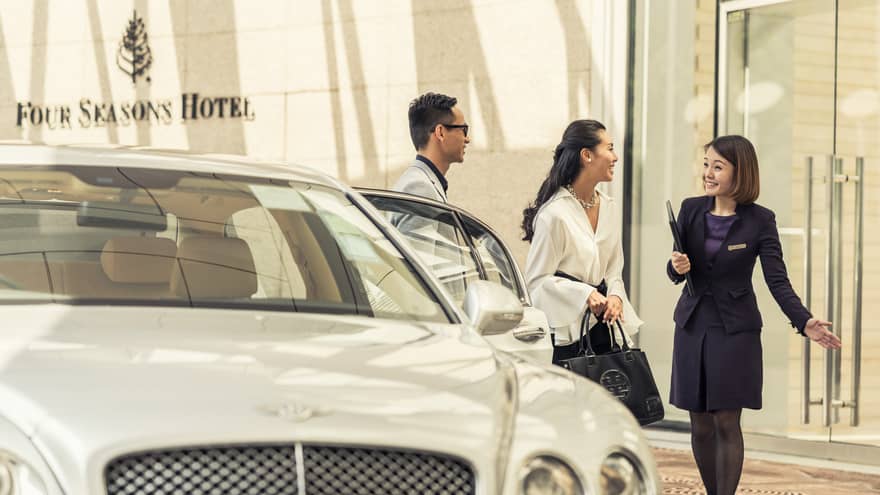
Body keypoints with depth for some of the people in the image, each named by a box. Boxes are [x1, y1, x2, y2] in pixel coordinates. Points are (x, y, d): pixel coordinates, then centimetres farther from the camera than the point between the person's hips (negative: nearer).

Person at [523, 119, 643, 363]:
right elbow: (537, 280, -11)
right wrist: (585, 294, -19)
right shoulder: (554, 213, -12)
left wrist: (615, 297, -3)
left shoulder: (610, 208, 11)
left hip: (601, 323, 7)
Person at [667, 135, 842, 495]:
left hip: (735, 330, -3)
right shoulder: (691, 210, 2)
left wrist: (804, 322, -24)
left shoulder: (759, 220, -7)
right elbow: (675, 273, 6)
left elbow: (778, 280, -10)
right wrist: (677, 267, -18)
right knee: (700, 426, 7)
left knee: (726, 423, -5)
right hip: (692, 326, 3)